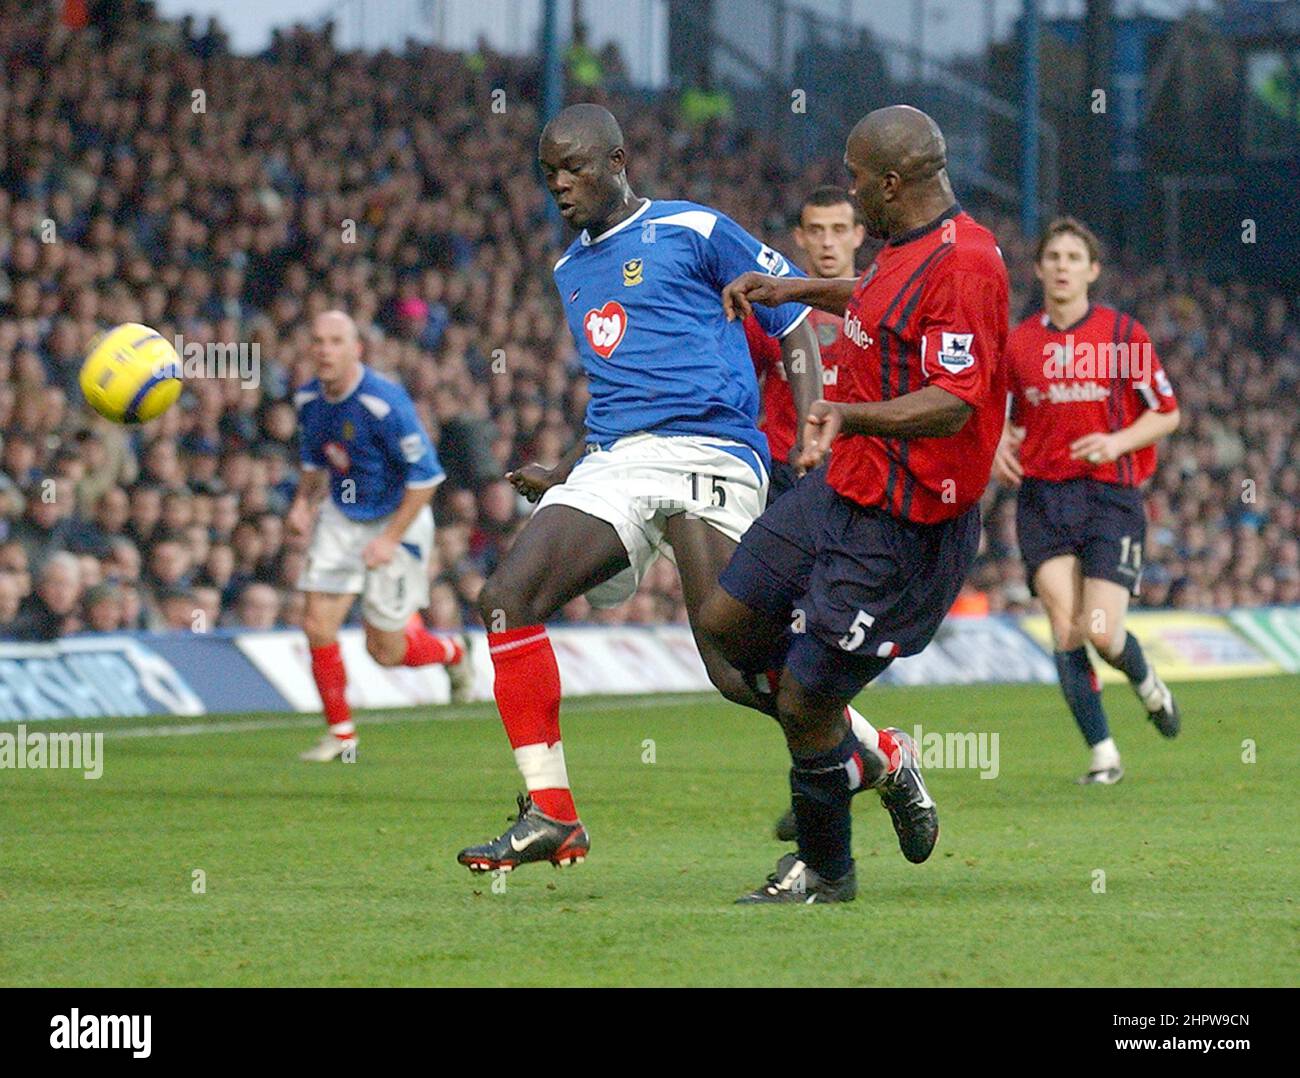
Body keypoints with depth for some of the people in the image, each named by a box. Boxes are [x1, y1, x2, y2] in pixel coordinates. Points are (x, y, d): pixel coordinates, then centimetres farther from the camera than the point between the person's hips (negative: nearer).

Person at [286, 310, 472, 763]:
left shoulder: (384, 403, -26)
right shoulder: (309, 399, -3)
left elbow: (425, 474, -21)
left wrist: (391, 539, -23)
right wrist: (304, 501, 0)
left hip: (395, 520, -6)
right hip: (340, 518, 6)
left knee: (384, 650, 0)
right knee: (318, 625, -8)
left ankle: (450, 652, 34)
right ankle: (341, 734, 7)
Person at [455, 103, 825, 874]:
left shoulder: (694, 231, 4)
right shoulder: (570, 273, 25)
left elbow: (798, 326, 5)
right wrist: (559, 476, 25)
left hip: (708, 452, -7)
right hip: (612, 463, 7)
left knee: (735, 669, -17)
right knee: (508, 596, -15)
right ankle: (550, 816, -12)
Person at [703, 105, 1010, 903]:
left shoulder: (964, 264, -23)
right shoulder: (907, 247, 9)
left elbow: (952, 405, -31)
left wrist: (851, 415, -44)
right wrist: (801, 290, 30)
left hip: (902, 529, -10)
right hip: (842, 490, 10)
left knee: (803, 702, -5)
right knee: (728, 621, 11)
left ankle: (824, 870, 18)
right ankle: (874, 757, 25)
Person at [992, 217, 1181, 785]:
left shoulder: (1124, 333, -1)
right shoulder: (1016, 342, 7)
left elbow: (1166, 414, 4)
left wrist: (1117, 442, -13)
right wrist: (1001, 446, -1)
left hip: (1110, 493, -2)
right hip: (1042, 497, 2)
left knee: (1102, 632, -11)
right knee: (1066, 630, -9)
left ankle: (1147, 683, 25)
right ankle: (1103, 754, 3)